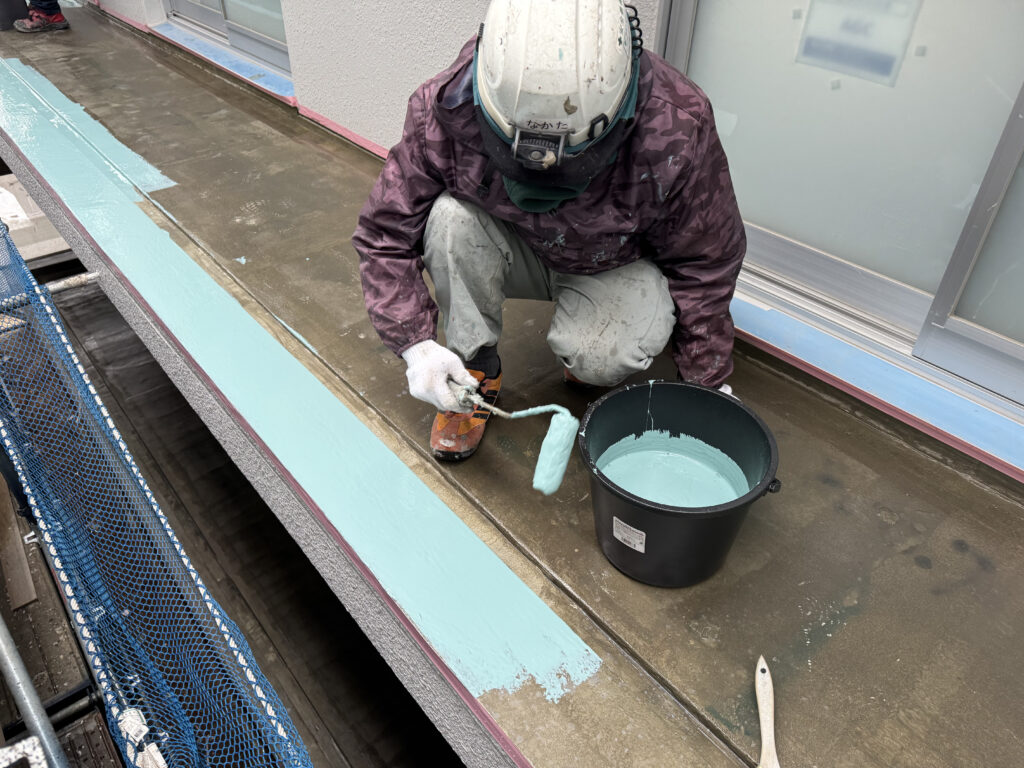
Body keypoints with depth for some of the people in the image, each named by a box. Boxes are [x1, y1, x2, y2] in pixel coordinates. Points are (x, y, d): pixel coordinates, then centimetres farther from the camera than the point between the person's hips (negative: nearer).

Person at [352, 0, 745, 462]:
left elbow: (705, 263, -15)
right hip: (517, 251, 2)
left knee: (600, 358, -32)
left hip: (616, 266, -1)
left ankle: (585, 354, 7)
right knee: (451, 219, -29)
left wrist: (708, 384, -7)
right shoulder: (443, 113, -29)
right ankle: (474, 371, -9)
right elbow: (384, 234, -16)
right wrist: (416, 345, -28)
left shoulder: (676, 132, -31)